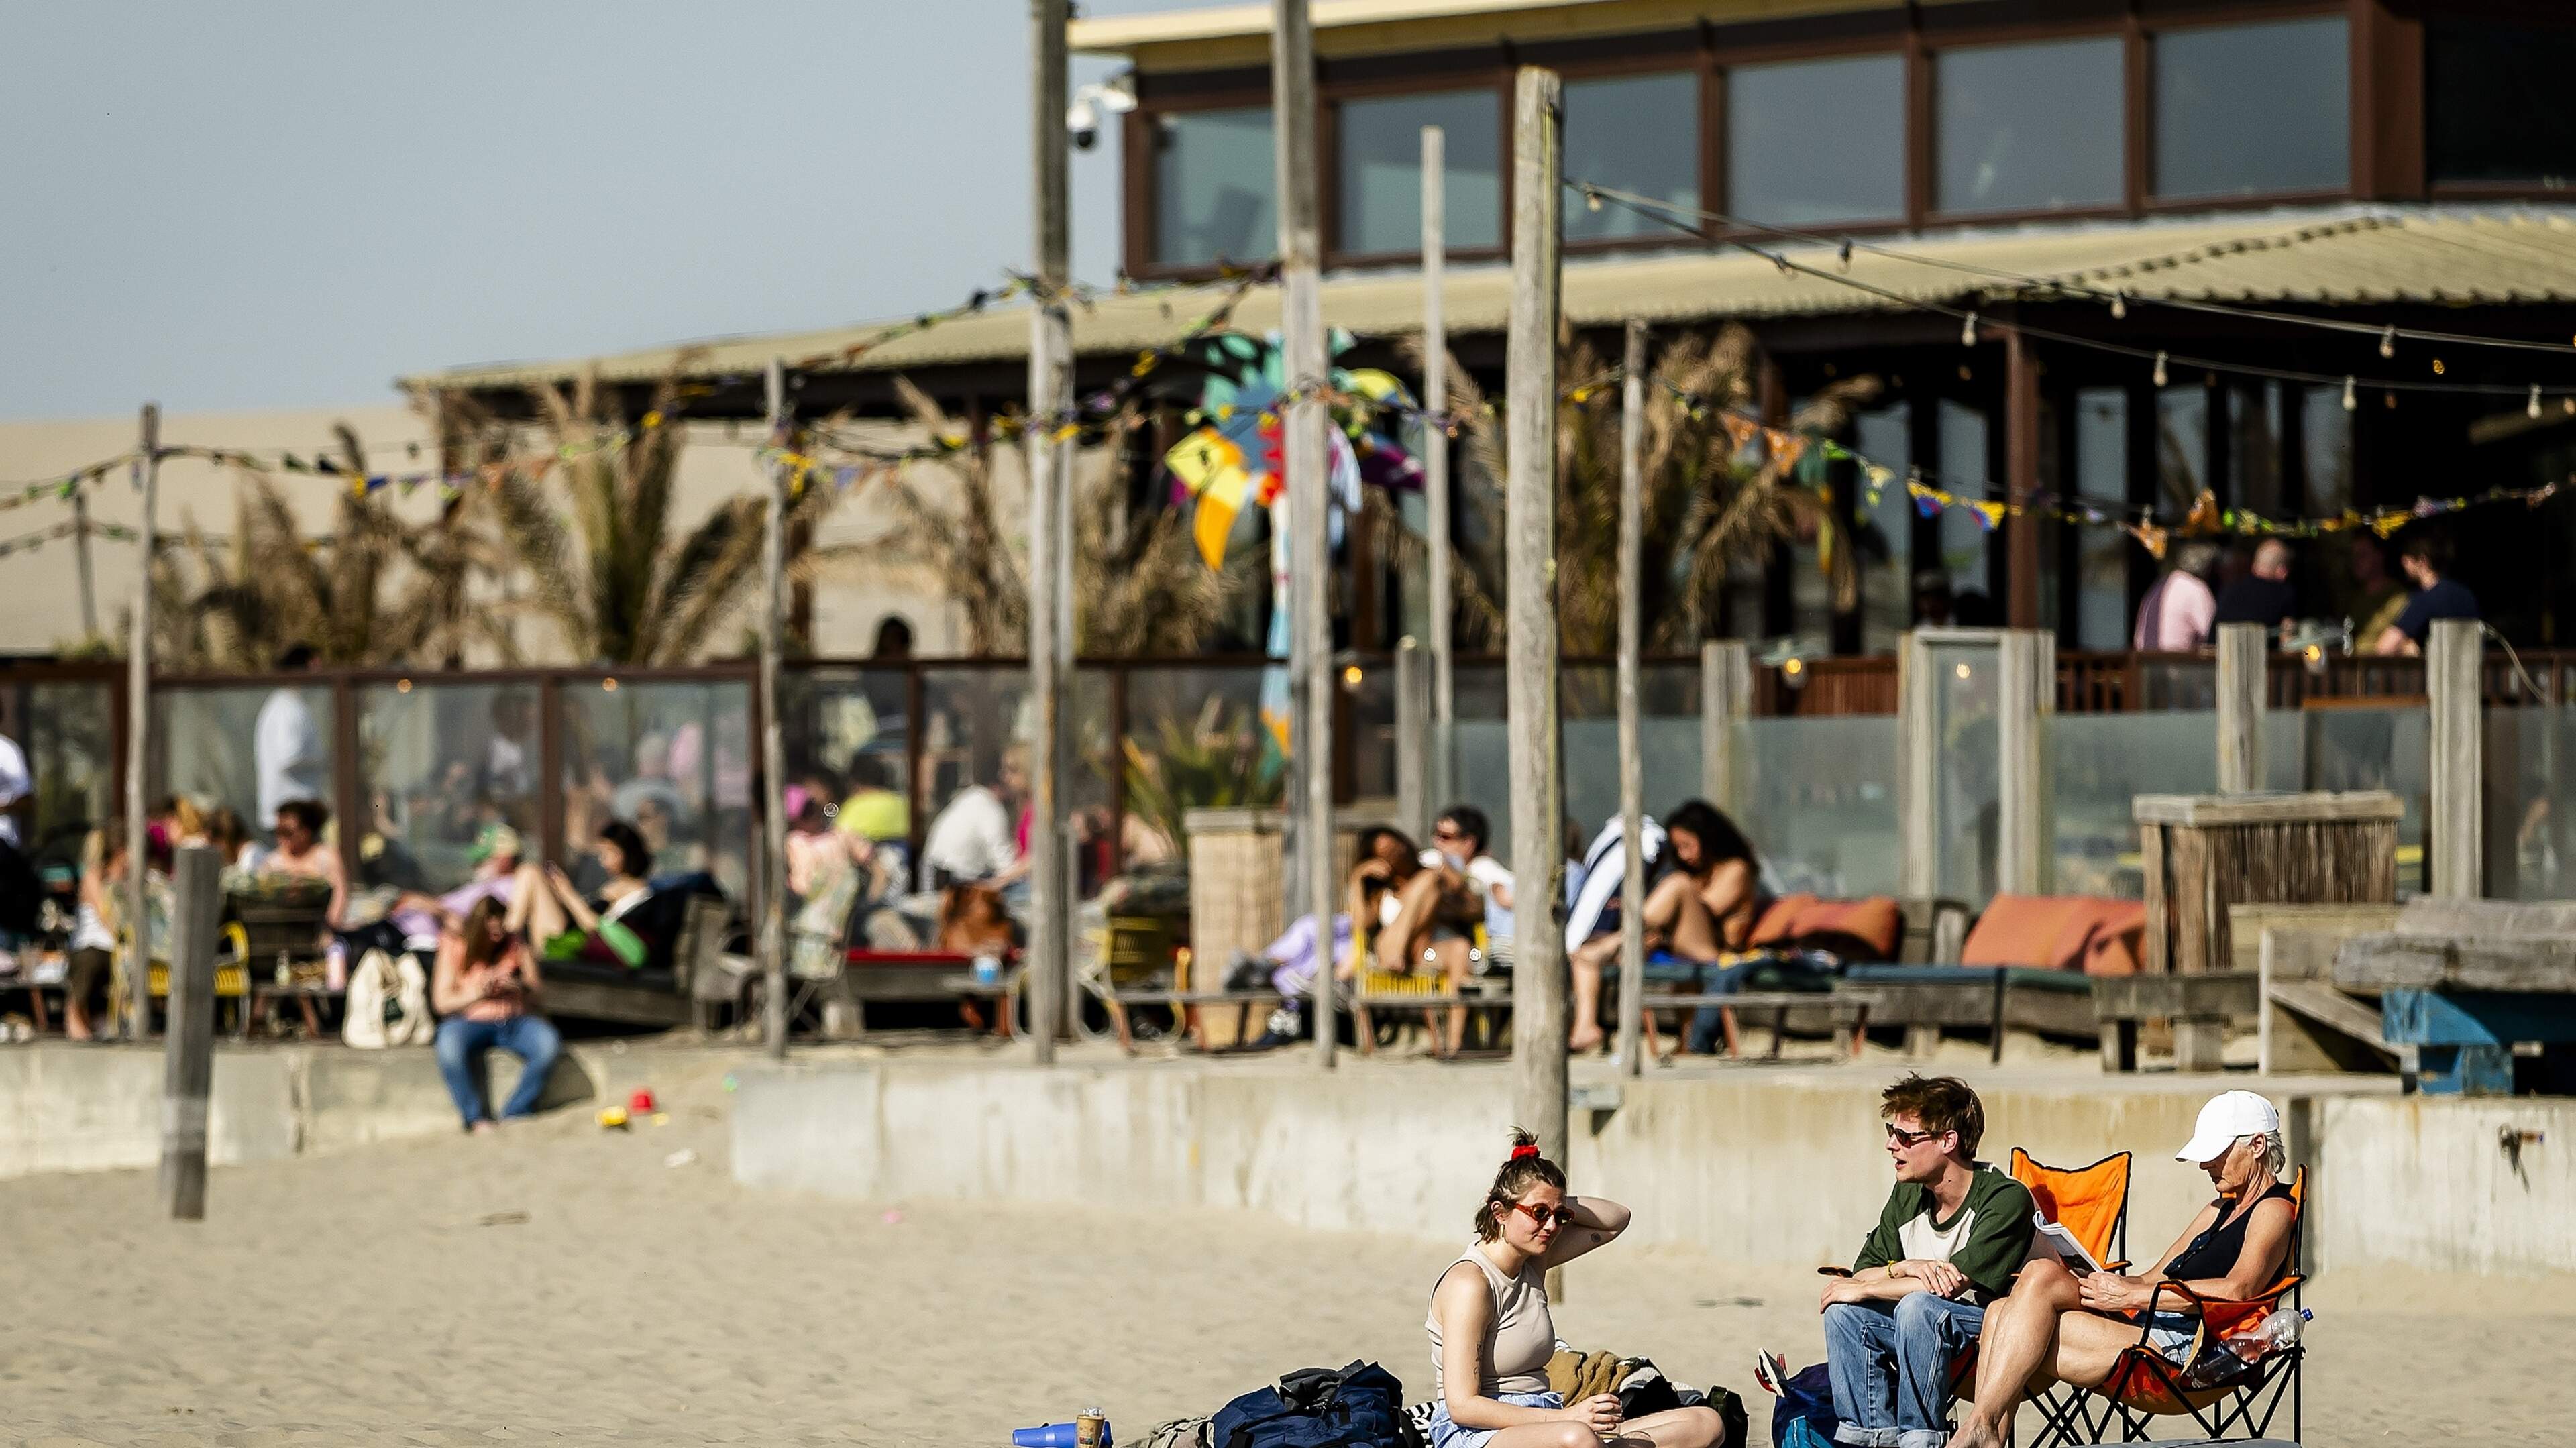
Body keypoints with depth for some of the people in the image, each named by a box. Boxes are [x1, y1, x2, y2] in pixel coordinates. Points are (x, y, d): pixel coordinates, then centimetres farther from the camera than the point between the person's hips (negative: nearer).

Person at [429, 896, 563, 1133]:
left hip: (515, 1020, 3)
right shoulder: (455, 947, 3)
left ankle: (514, 1115, -22)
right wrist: (477, 993, -16)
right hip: (470, 1020, -3)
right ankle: (477, 1120, -28)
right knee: (450, 1047, -39)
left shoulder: (517, 947, 11)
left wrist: (521, 987, -14)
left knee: (549, 1044, -31)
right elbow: (441, 1002, -1)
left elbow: (539, 991, 9)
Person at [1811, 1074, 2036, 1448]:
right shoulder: (1908, 1196, 5)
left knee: (1918, 1307, -33)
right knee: (1844, 1313, -14)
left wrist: (1863, 1289, -16)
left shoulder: (2006, 1199, -18)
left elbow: (1952, 1285, -24)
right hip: (1926, 1322, 7)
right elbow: (1861, 1273, 2)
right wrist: (1906, 1268, -21)